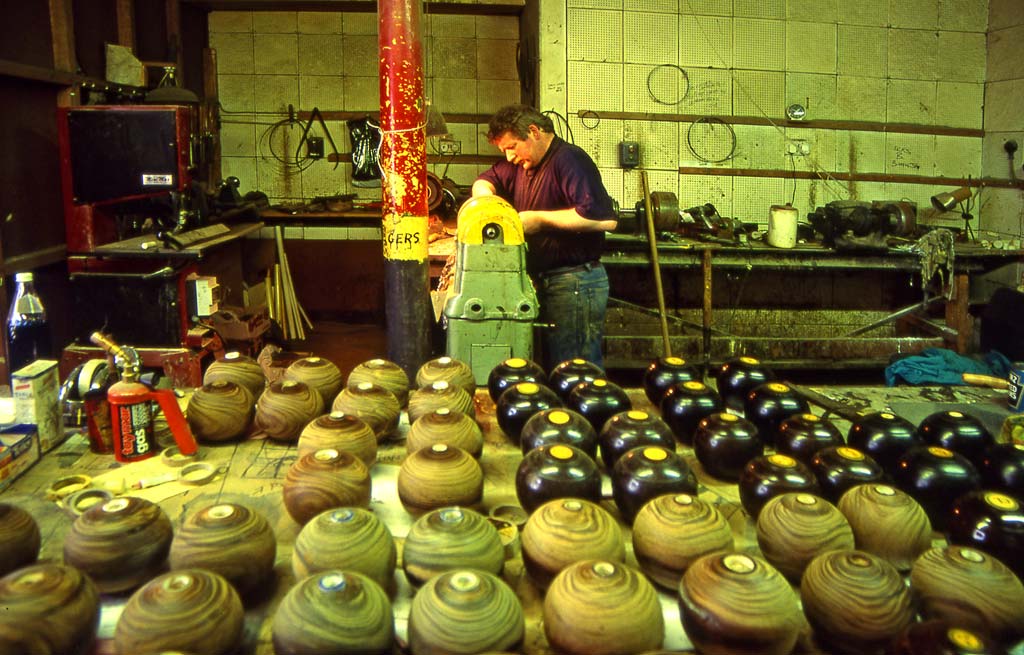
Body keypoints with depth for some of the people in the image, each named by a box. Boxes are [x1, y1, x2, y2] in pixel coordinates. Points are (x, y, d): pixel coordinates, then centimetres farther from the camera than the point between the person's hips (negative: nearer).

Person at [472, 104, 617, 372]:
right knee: (546, 367, 15)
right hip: (541, 279, 10)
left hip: (575, 283, -9)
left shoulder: (570, 159, -14)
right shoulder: (522, 164, 14)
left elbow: (604, 218, -27)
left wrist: (540, 219, -19)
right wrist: (485, 195, 3)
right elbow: (486, 180, 29)